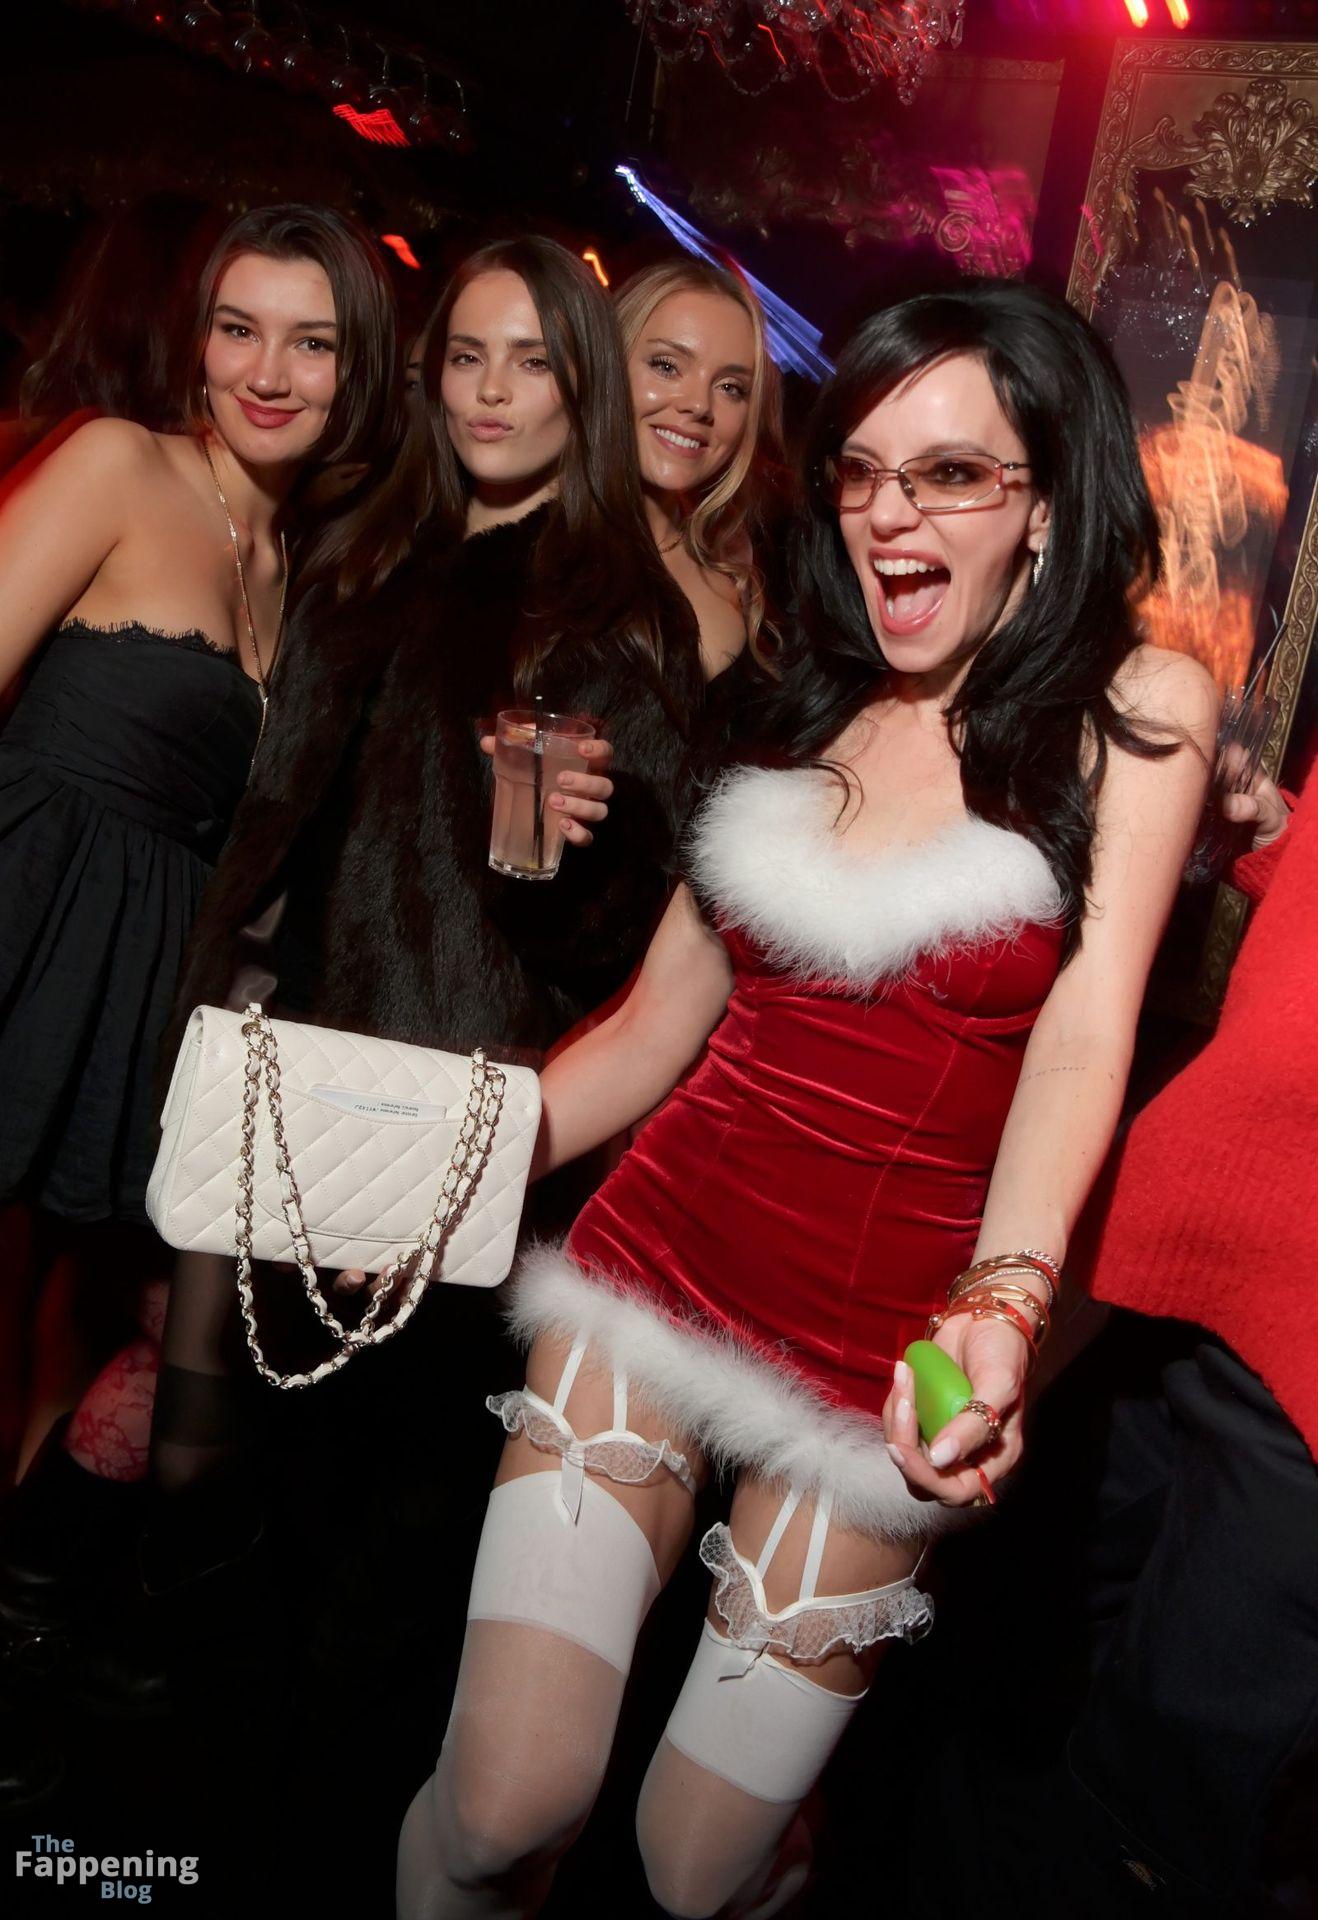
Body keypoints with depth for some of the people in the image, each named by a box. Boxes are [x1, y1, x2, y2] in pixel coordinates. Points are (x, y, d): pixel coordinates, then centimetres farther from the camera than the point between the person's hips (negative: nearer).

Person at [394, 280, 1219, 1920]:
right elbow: (657, 1023, 10)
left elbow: (1089, 1028, -14)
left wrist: (998, 1307, -30)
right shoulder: (808, 706, 9)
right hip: (661, 1252, 3)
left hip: (881, 1339, -2)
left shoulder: (1135, 710, -2)